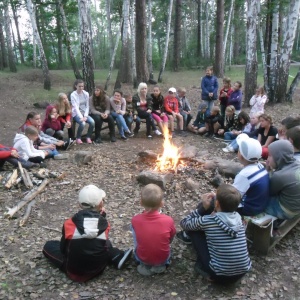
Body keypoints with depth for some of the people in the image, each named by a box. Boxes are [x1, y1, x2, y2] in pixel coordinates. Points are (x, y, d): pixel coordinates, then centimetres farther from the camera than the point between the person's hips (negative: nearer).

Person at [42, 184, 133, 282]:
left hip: (74, 271, -2)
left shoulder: (70, 223, -17)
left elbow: (63, 249, -4)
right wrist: (102, 216, 1)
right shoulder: (104, 223, -14)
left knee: (48, 246, 15)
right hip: (98, 268, 2)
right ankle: (117, 258, 3)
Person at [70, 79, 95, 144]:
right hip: (76, 114, -4)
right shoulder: (73, 95, -10)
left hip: (84, 113, 4)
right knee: (82, 123, -32)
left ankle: (88, 137, -3)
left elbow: (87, 106, 0)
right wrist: (81, 117, -30)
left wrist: (85, 116, -15)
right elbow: (76, 107, -19)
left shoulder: (86, 94, 0)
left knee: (92, 122, -24)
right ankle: (78, 138, -7)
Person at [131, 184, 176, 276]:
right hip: (163, 259, 0)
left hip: (142, 258, 0)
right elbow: (171, 238, -1)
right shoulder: (168, 220, -22)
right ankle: (159, 265, 14)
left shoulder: (135, 220, -20)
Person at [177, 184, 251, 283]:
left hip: (220, 276, -5)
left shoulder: (207, 221, -18)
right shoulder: (237, 217, -2)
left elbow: (184, 223, 2)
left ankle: (203, 265, 21)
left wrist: (203, 207, -3)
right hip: (243, 272, 6)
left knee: (192, 227, 5)